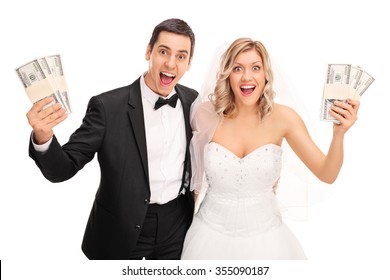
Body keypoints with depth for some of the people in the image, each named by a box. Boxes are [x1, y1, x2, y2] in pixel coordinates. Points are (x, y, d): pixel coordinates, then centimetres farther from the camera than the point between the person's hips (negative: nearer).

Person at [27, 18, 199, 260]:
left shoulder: (192, 100, -5)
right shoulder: (108, 106, -17)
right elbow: (63, 169, -17)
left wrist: (194, 190, 0)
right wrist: (42, 138, -36)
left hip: (177, 223, 4)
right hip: (122, 229, -3)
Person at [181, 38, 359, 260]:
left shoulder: (282, 117, -13)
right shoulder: (206, 114, -13)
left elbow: (327, 175, -10)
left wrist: (339, 134, -27)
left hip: (263, 237, 1)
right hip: (213, 234, 0)